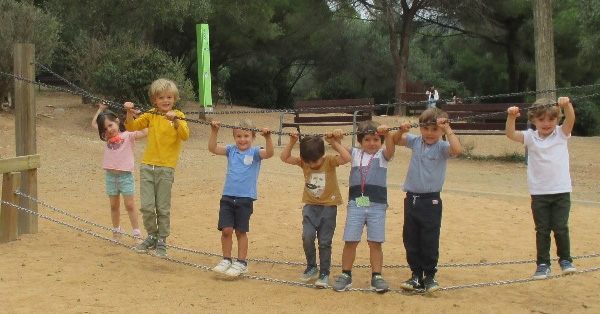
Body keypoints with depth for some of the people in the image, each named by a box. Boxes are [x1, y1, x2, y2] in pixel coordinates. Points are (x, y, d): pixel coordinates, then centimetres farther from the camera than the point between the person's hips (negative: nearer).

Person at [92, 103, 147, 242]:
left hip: (125, 175, -5)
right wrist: (101, 109, 19)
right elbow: (94, 123, 22)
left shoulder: (128, 135, -6)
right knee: (114, 206, 12)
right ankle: (116, 231, 24)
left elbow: (145, 132, -21)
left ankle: (137, 234, 1)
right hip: (110, 176, 5)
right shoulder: (107, 137, 10)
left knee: (129, 205, -4)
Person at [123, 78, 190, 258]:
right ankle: (152, 236, 20)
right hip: (147, 165, 3)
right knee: (147, 206, 1)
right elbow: (132, 127, 3)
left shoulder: (178, 116, -1)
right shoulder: (151, 115, 8)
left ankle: (162, 240, 17)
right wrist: (129, 113, -14)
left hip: (166, 168, -3)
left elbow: (185, 136, -17)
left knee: (163, 208, 2)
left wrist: (175, 121, -32)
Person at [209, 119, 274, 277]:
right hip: (227, 197, 3)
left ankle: (241, 263, 19)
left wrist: (268, 137, -35)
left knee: (241, 231, 6)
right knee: (226, 230, 0)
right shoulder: (231, 150, 6)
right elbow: (212, 148, -3)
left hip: (246, 198, -3)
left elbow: (269, 153, -21)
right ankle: (226, 260, 17)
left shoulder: (255, 152, -3)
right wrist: (214, 131, -15)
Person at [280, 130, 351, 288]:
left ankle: (324, 273, 15)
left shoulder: (330, 161, -13)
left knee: (325, 242, 2)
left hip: (328, 207, -2)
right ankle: (311, 267, 9)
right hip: (310, 206, 2)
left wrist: (335, 143, -28)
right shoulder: (303, 162, -3)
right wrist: (292, 142, -16)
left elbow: (347, 158, -29)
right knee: (307, 236, -14)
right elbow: (285, 157, -6)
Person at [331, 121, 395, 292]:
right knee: (350, 241, 3)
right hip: (356, 204, 1)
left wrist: (387, 134, -33)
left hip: (377, 206, -1)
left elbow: (391, 150, -14)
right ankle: (346, 275, 15)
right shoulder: (355, 153, 11)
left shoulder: (382, 155, 5)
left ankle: (377, 277, 12)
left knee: (375, 243, 4)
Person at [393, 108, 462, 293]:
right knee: (410, 241, 10)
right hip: (412, 199, 5)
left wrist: (447, 129, -23)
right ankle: (416, 276, 21)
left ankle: (430, 276, 16)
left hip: (431, 201, -5)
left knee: (430, 243, 2)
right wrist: (402, 130, -9)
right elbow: (395, 140, 11)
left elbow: (457, 150, -28)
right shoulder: (415, 142, 6)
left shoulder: (442, 147, -9)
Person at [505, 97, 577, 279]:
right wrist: (511, 117, -32)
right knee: (542, 230, 7)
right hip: (539, 193, 1)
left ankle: (565, 260, 21)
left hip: (561, 191, -1)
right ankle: (543, 263, 16)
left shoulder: (561, 134, 0)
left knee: (560, 228, 2)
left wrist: (567, 105, -39)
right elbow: (510, 134, -14)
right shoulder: (531, 137, 0)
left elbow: (570, 120, -19)